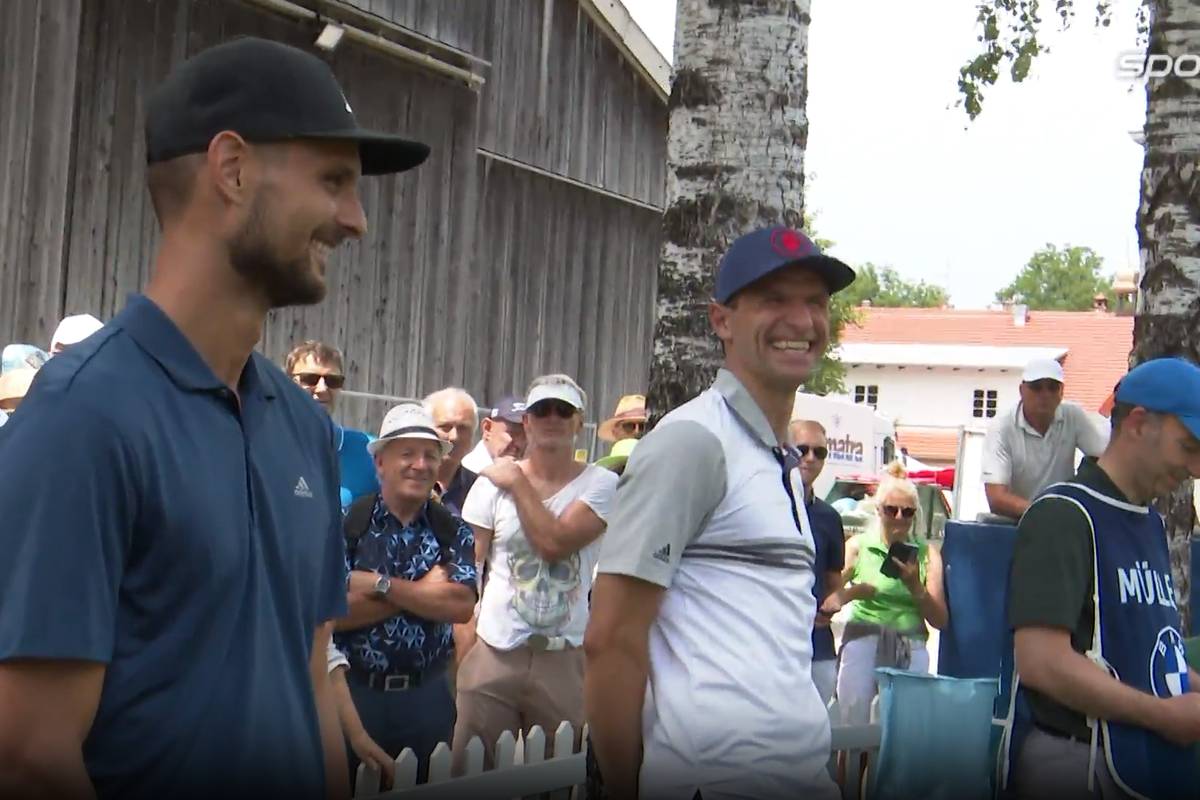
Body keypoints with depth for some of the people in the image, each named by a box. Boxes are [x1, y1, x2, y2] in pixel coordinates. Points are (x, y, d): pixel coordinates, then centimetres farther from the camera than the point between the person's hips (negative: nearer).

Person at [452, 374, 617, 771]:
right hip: (492, 652, 1)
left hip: (564, 659, -1)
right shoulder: (493, 482, 4)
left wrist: (518, 482, -6)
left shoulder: (601, 484, -1)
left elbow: (555, 543, -16)